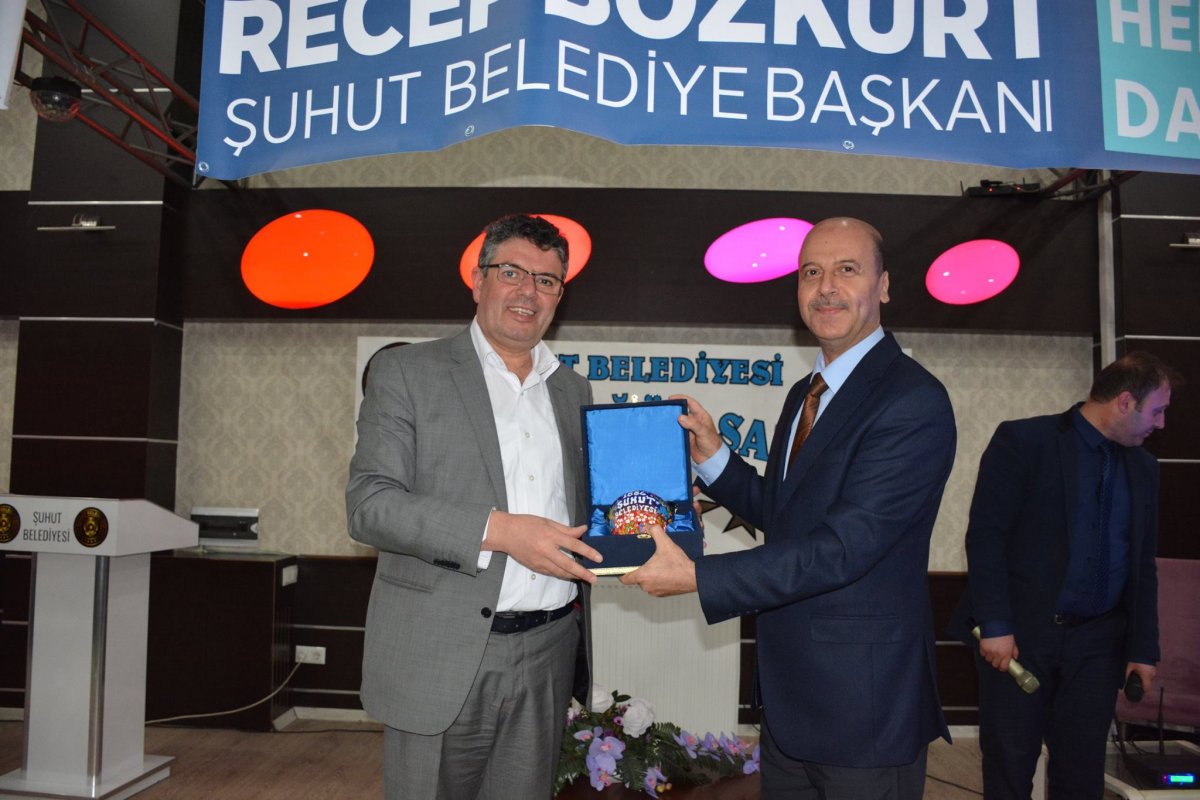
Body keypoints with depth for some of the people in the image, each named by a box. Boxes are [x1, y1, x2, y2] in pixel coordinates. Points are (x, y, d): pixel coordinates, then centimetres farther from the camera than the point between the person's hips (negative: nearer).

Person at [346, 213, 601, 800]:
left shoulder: (572, 389, 13)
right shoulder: (406, 372, -2)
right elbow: (369, 504, -12)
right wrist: (497, 531, -22)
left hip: (548, 658, 4)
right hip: (442, 660, -4)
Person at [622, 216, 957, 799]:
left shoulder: (913, 402, -19)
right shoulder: (804, 393, 10)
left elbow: (844, 546, -26)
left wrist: (696, 576, -26)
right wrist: (713, 456, -2)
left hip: (864, 702, -8)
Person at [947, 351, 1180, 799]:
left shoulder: (1143, 468, 11)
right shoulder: (1023, 441, -8)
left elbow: (1142, 567, 13)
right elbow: (985, 535, -13)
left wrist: (1143, 648, 7)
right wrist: (995, 625, -18)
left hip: (1097, 643, 5)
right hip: (1019, 634, -5)